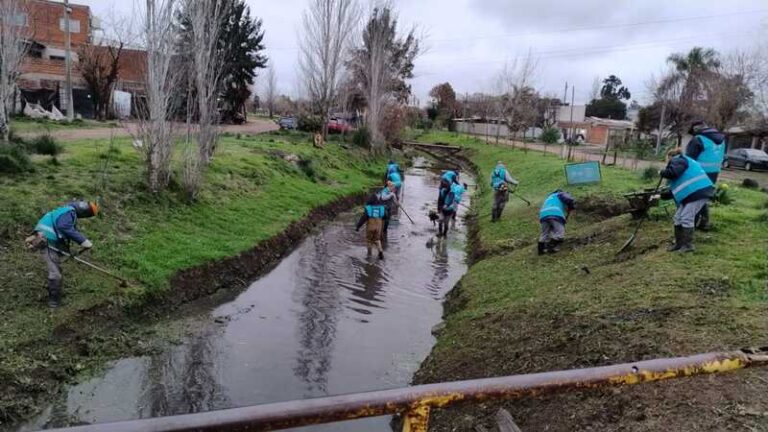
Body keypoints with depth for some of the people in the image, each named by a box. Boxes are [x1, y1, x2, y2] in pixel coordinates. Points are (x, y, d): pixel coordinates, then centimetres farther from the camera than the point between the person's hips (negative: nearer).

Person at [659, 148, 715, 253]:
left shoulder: (677, 160, 1)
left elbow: (672, 173, -22)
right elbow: (675, 188, 33)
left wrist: (662, 172, -2)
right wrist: (661, 196, 33)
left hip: (698, 192, -10)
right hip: (693, 192, 10)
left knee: (686, 218, -7)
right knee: (679, 217, 12)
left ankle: (688, 245, -1)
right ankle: (679, 243, 18)